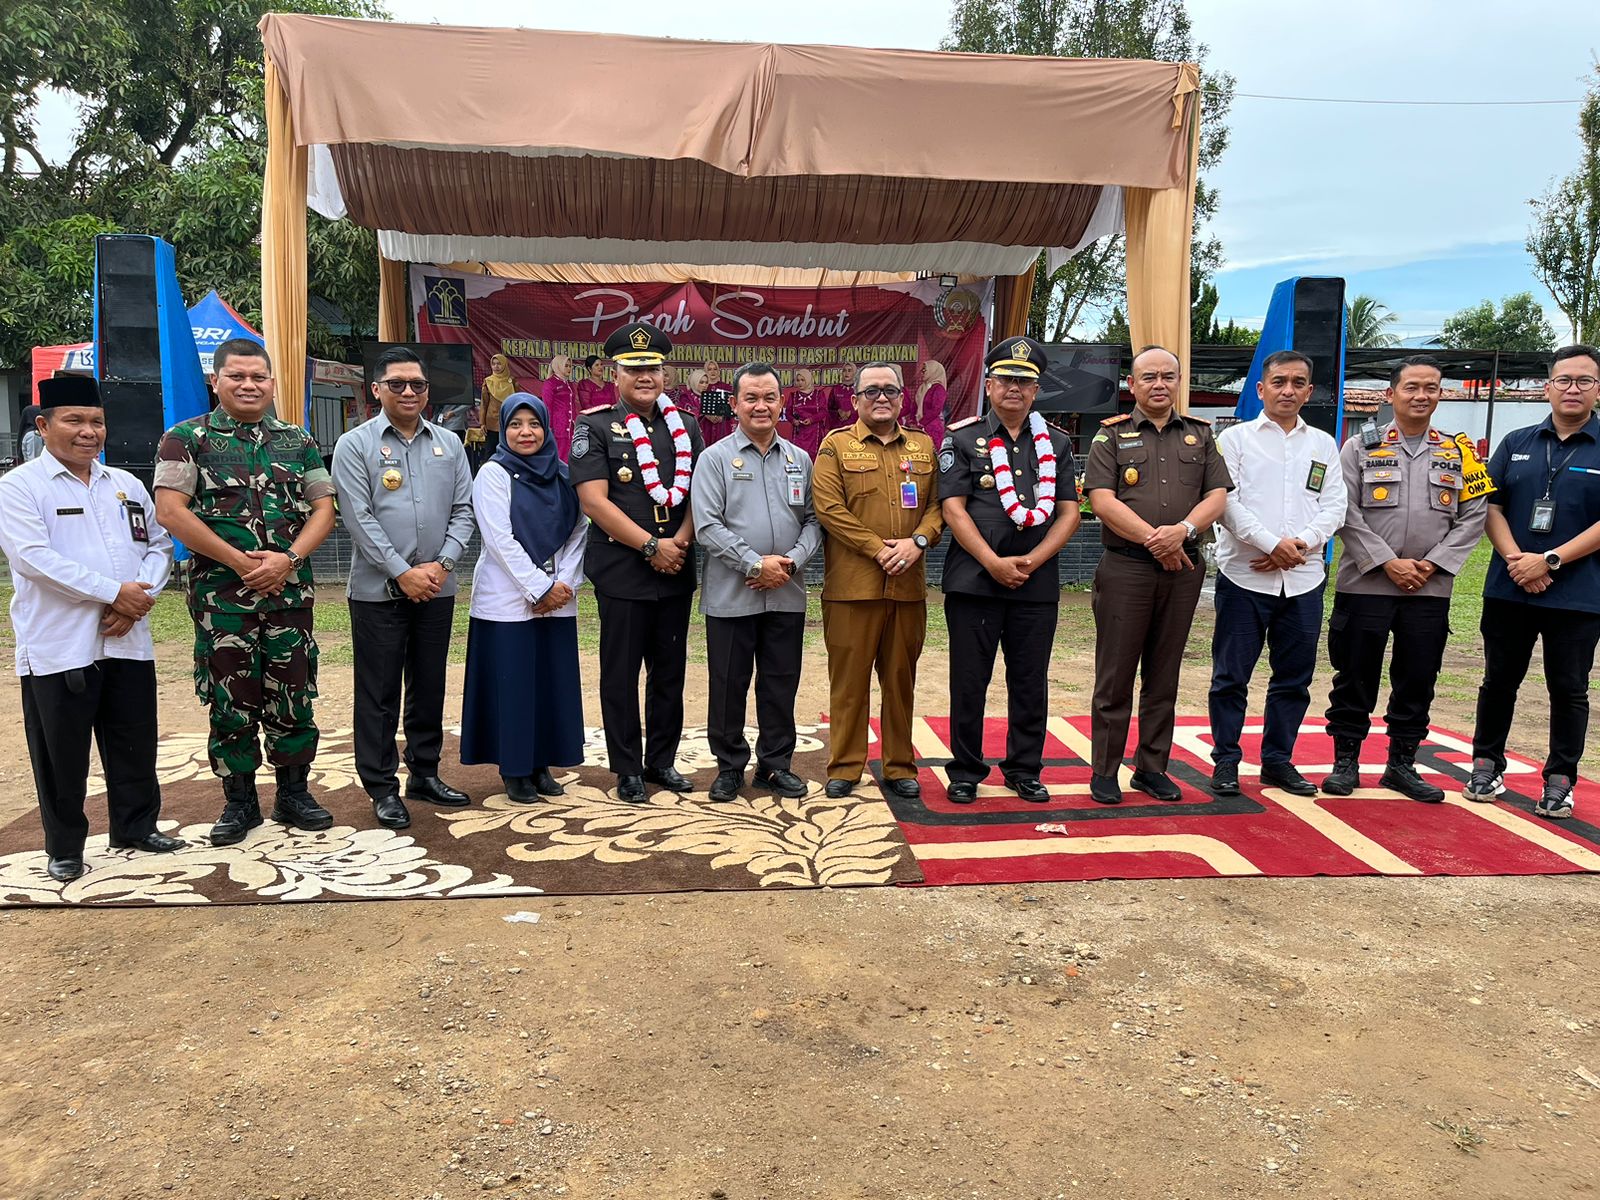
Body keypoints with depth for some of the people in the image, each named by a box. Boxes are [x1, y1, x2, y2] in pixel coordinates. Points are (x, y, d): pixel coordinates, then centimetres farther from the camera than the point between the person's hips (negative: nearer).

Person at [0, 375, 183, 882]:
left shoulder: (127, 485, 13)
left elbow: (159, 546, 11)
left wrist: (139, 599, -7)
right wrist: (114, 592, -17)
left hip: (128, 641, 5)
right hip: (58, 647, -4)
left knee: (135, 744, 12)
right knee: (62, 754, 5)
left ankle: (137, 826, 29)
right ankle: (64, 848, 20)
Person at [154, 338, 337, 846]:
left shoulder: (299, 441, 10)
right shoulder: (187, 438, 1)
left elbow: (323, 508, 5)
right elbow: (170, 511, -9)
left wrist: (287, 559, -11)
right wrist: (239, 561, -13)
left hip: (289, 590, 2)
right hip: (220, 593, -2)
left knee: (293, 694, 6)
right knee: (230, 699, 4)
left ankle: (293, 793, 20)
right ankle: (239, 801, 18)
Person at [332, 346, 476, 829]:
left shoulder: (448, 444, 9)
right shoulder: (355, 445, -2)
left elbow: (463, 511, 6)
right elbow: (359, 518, -9)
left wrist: (442, 564, -8)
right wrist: (402, 573, -14)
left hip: (437, 588, 4)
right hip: (378, 590, -4)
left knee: (429, 687, 13)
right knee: (379, 693, 2)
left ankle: (424, 774, 26)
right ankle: (382, 788, 12)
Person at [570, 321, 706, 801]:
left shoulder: (685, 427, 10)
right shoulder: (595, 426, -3)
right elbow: (594, 501, -12)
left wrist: (680, 542, -10)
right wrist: (652, 546, -15)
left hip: (676, 570, 4)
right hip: (621, 571, -4)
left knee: (670, 670, 12)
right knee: (621, 673, 4)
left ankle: (662, 761, 25)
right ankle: (628, 770, 15)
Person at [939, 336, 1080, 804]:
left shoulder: (1056, 444, 11)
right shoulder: (962, 439, 3)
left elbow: (1069, 513, 6)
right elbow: (953, 509, -5)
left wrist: (1031, 561, -9)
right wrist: (994, 563, -14)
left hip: (1037, 585, 3)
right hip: (974, 581, -2)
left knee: (1031, 682, 9)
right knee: (969, 681, 3)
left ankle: (1025, 770, 22)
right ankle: (966, 771, 15)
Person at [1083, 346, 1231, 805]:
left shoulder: (1199, 434, 14)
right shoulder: (1112, 435, 4)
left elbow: (1217, 495, 6)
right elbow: (1102, 500, -7)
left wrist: (1183, 531, -13)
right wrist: (1153, 539, -14)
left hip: (1183, 568, 3)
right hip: (1125, 566, -3)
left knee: (1164, 676, 10)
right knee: (1115, 674, 0)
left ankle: (1152, 768, 19)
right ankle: (1104, 771, 8)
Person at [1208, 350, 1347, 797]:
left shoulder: (1324, 445, 14)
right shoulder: (1236, 438, 3)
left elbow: (1334, 507, 6)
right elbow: (1228, 503, -7)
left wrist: (1300, 544, -10)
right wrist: (1272, 544, -15)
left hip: (1304, 579, 4)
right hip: (1244, 575, -3)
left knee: (1294, 677, 9)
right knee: (1231, 675, 1)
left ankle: (1278, 760, 21)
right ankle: (1226, 760, 12)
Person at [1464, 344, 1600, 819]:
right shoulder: (1517, 443, 7)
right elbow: (1491, 508, 5)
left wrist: (1549, 561, -16)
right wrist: (1515, 559, -10)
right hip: (1508, 590, 2)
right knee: (1499, 681, 11)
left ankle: (1560, 781, 17)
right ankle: (1486, 765, 24)